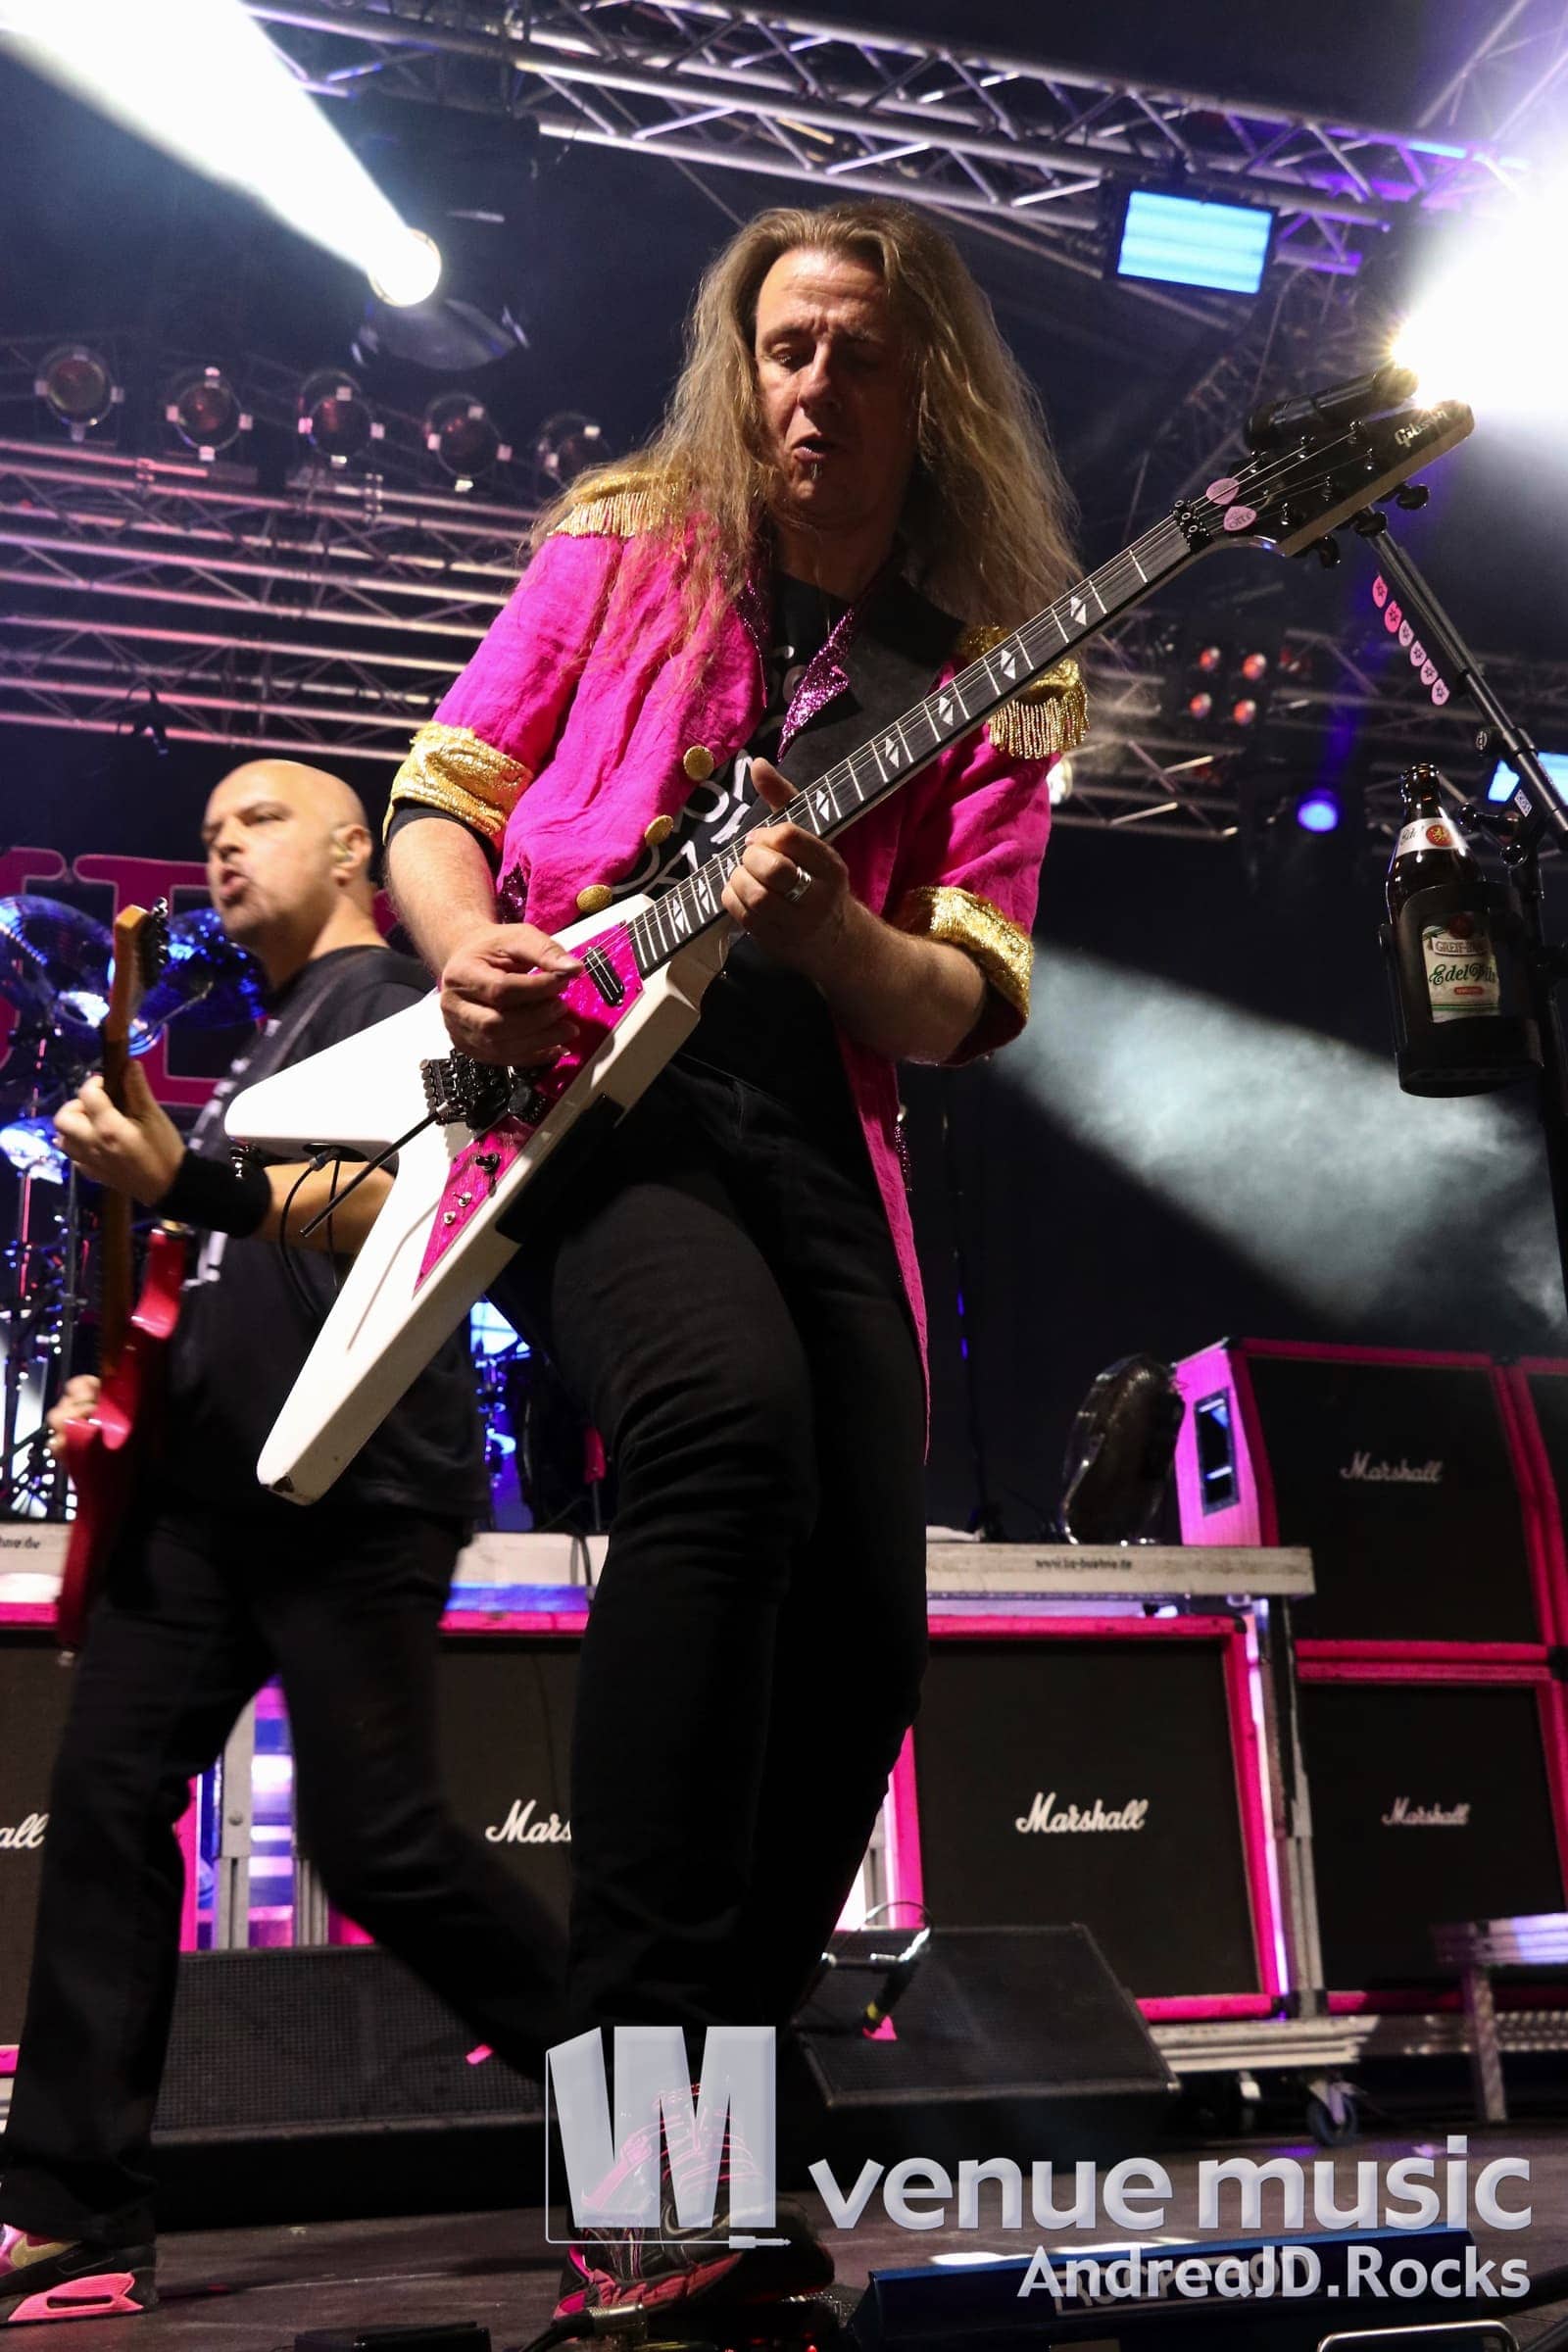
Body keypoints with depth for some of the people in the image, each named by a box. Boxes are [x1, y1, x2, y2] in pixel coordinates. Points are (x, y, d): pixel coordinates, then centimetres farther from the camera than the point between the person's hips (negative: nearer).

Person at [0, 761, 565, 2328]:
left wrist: (184, 1182, -29)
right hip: (205, 1484, 9)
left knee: (369, 1839, -9)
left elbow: (396, 1215, -18)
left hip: (355, 1486, -8)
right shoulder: (260, 1036, 25)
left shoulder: (388, 992, -1)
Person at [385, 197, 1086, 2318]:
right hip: (576, 1096, -3)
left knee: (865, 1629, -8)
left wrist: (827, 932, -17)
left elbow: (969, 1006, 4)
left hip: (814, 1143, 4)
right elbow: (439, 795, 12)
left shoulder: (987, 668, 13)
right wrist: (468, 951, -10)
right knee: (729, 1412, -34)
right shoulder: (625, 540, 12)